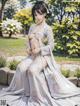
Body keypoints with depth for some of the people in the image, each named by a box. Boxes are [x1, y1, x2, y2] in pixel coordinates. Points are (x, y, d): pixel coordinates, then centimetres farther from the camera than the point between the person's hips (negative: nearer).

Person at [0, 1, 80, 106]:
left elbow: (51, 45, -9)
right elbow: (29, 40, 19)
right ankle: (26, 92, -3)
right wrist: (29, 49, -1)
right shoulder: (32, 27, 12)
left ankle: (39, 95, -12)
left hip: (43, 55, -6)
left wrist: (39, 49, -19)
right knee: (21, 67, -19)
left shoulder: (47, 28, -7)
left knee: (32, 70, -31)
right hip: (32, 54, 6)